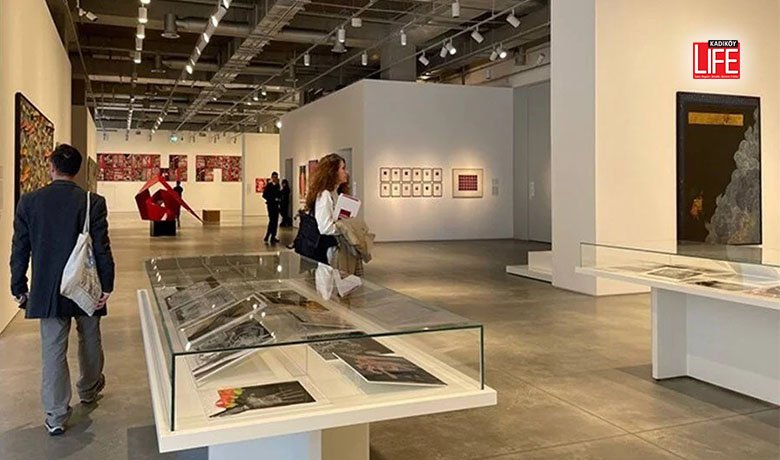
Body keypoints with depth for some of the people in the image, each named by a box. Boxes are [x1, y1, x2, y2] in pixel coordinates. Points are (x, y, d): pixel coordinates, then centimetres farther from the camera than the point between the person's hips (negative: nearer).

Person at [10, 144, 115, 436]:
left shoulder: (29, 201, -5)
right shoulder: (93, 203, -11)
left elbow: (20, 250, 0)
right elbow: (102, 249, -12)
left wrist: (19, 288, 9)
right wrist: (106, 285, -5)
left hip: (47, 290, 1)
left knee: (53, 349, 5)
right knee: (89, 340, 20)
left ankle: (55, 416, 7)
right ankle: (89, 389, 40)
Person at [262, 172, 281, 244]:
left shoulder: (277, 185, 12)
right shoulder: (268, 185, -5)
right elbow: (264, 195, -9)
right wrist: (272, 199, -15)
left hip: (276, 204, 6)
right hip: (270, 204, -6)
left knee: (275, 221, 5)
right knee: (272, 220, -14)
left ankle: (273, 237, 11)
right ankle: (267, 237, -12)